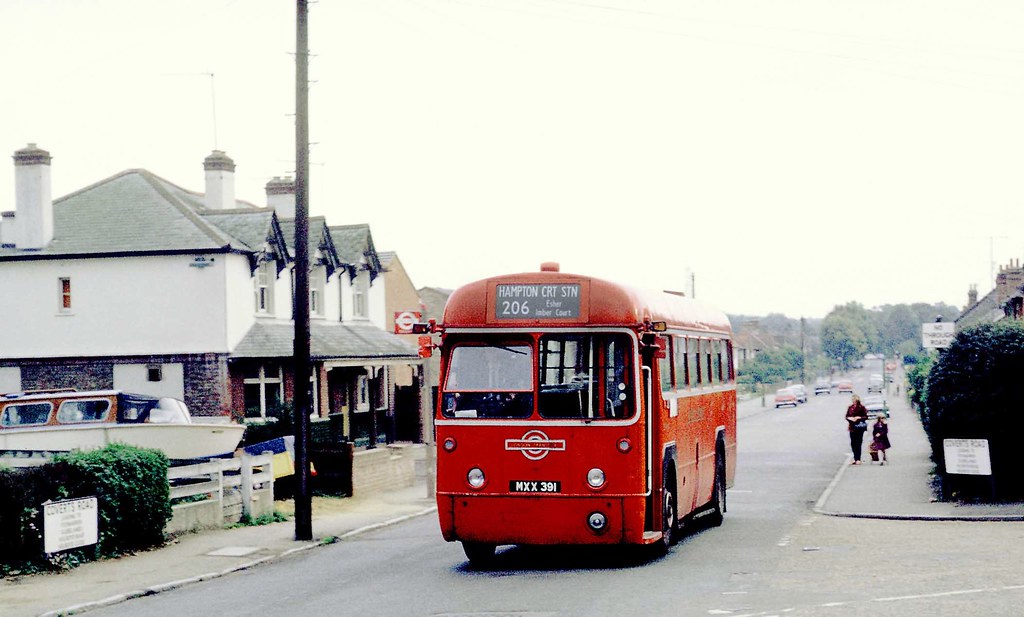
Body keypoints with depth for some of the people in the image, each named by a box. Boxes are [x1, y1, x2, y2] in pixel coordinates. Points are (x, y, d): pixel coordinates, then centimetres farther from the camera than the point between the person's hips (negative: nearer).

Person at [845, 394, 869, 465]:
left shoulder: (861, 407, -3)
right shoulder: (850, 407, 9)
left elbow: (866, 417, -3)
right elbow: (847, 416, 13)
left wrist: (859, 418, -16)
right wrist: (850, 418, -7)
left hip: (859, 427, -4)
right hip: (852, 427, 4)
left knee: (858, 443, -5)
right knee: (853, 443, 5)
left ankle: (858, 459, 0)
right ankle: (855, 459, 15)